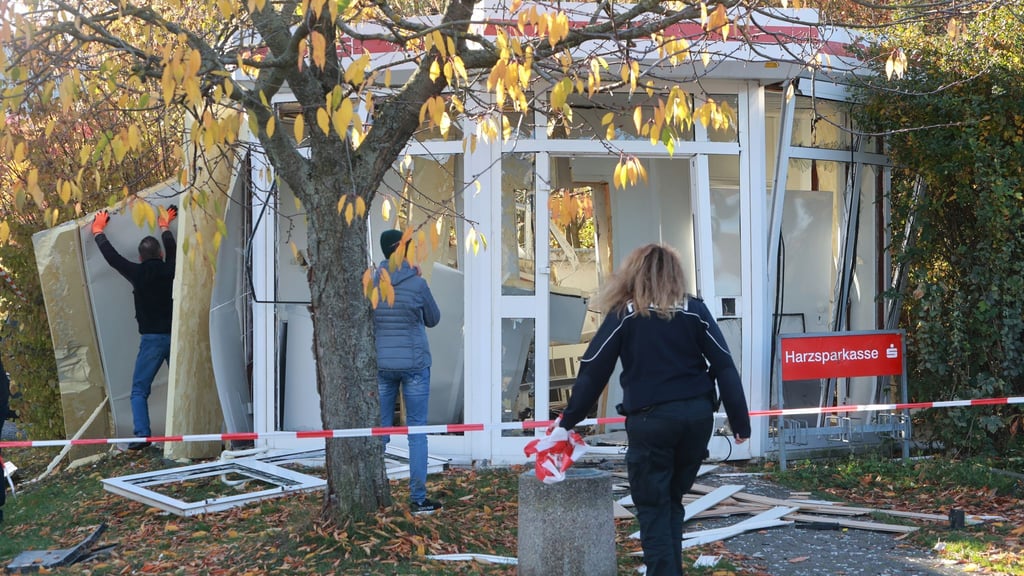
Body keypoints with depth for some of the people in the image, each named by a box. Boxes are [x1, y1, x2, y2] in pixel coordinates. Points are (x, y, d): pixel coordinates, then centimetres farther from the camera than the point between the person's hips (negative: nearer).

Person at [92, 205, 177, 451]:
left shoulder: (138, 273, -2)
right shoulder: (170, 270, 4)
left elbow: (112, 257, 10)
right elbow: (172, 251, 26)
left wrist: (98, 231, 25)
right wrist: (165, 227, 44)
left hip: (152, 338, -3)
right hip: (175, 336, 3)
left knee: (139, 390, 3)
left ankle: (142, 433, -11)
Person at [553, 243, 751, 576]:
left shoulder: (623, 315, 0)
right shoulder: (694, 311, 5)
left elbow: (593, 371, 0)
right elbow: (724, 367, 1)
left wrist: (568, 422, 9)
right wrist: (740, 421, 5)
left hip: (650, 420, -3)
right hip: (696, 415, 3)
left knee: (652, 507, 5)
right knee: (672, 499, 19)